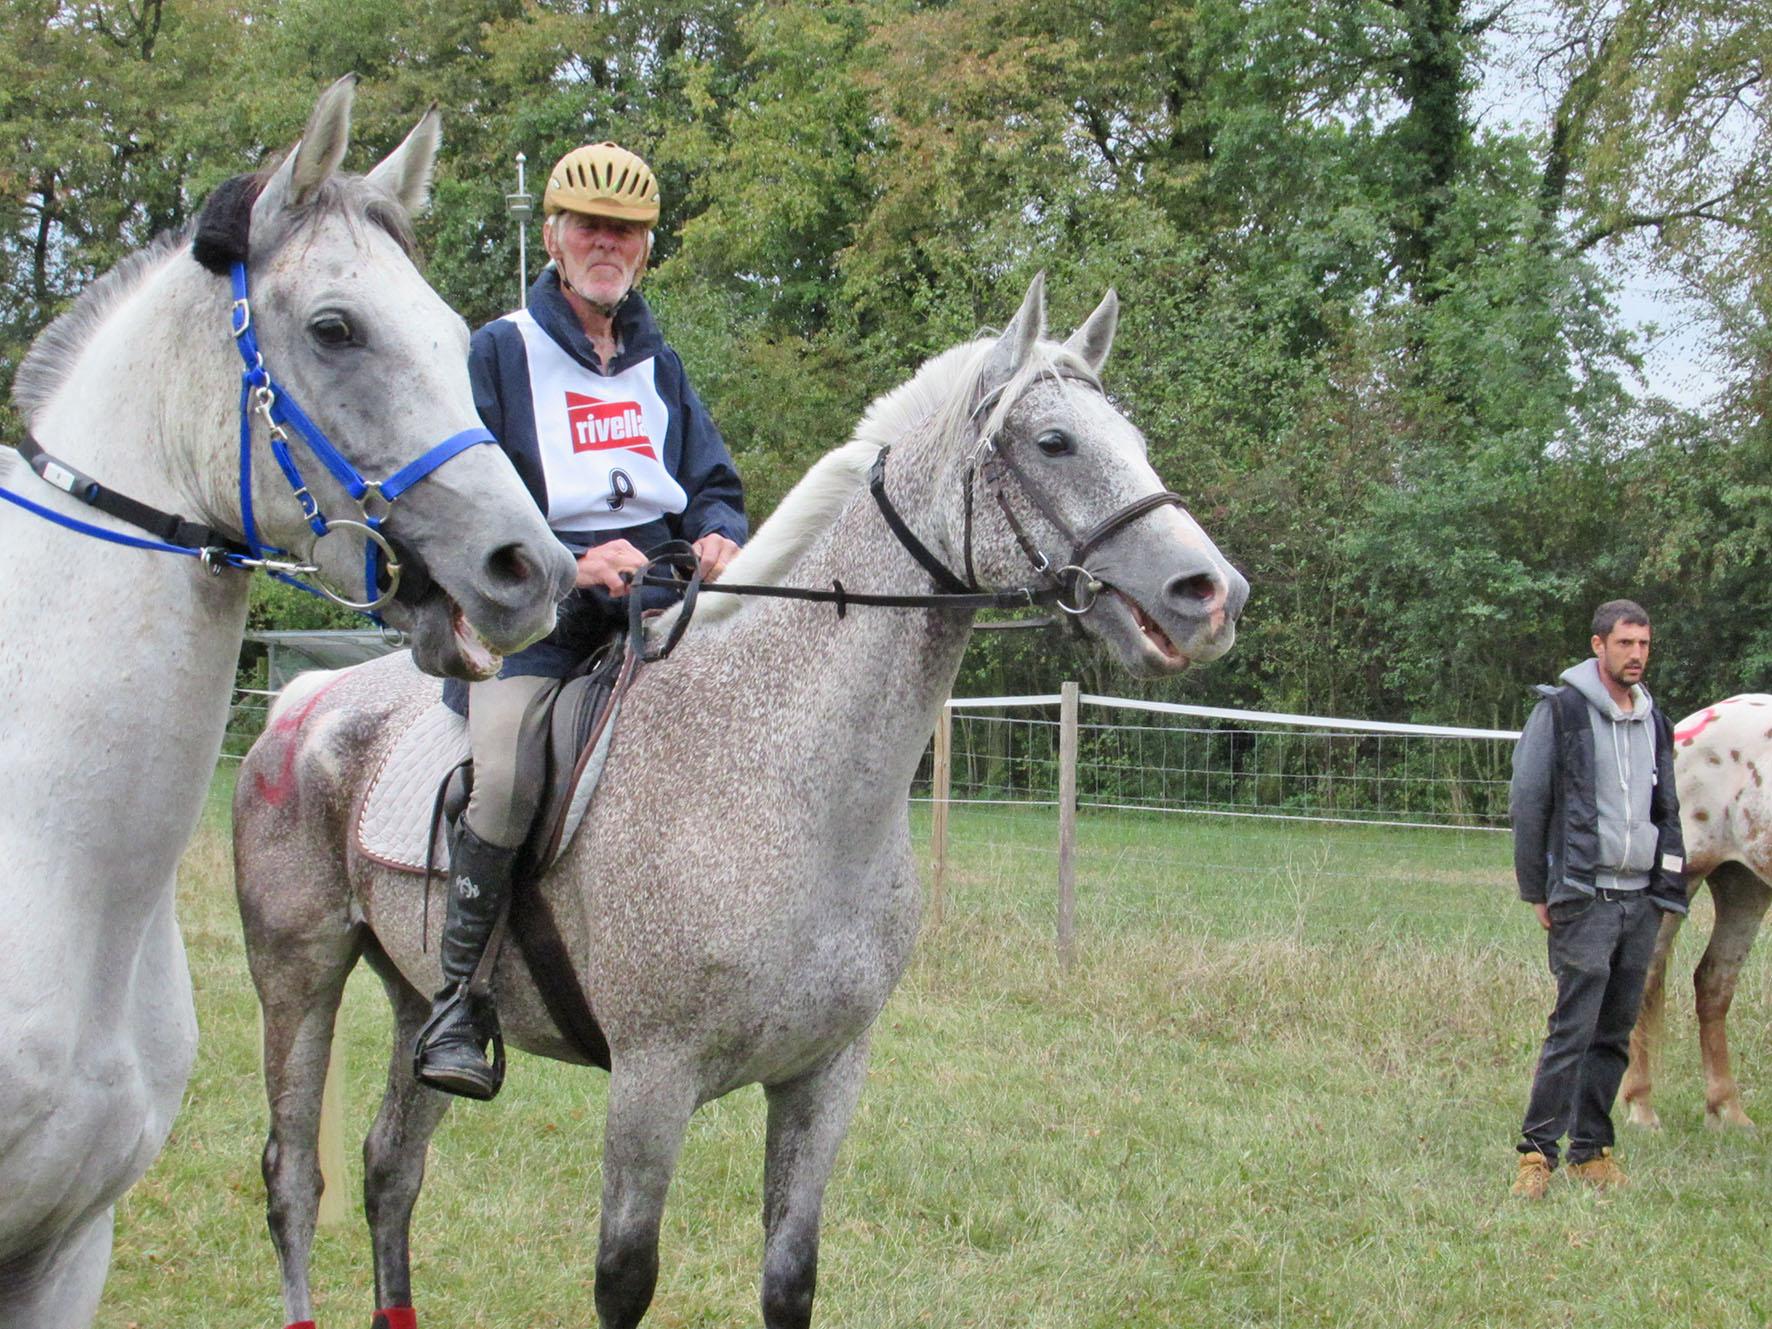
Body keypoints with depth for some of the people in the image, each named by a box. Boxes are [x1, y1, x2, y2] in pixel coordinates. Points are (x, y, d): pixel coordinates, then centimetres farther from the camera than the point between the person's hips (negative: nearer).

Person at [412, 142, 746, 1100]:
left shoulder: (658, 367, 20)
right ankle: (459, 1003, -23)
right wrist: (572, 563, -20)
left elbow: (712, 485, 18)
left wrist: (719, 538, -8)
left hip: (655, 602, 5)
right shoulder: (499, 353, 4)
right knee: (505, 771, -32)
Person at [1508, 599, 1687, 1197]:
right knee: (1573, 1027, -11)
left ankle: (1591, 1149, 14)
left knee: (1616, 1033, 8)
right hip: (1585, 899, -6)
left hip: (1642, 899, 6)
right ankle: (1537, 1150, -9)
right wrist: (1536, 892, -6)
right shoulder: (1561, 710, -5)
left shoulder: (1653, 720, 14)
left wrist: (1668, 888, 12)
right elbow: (1527, 803, -5)